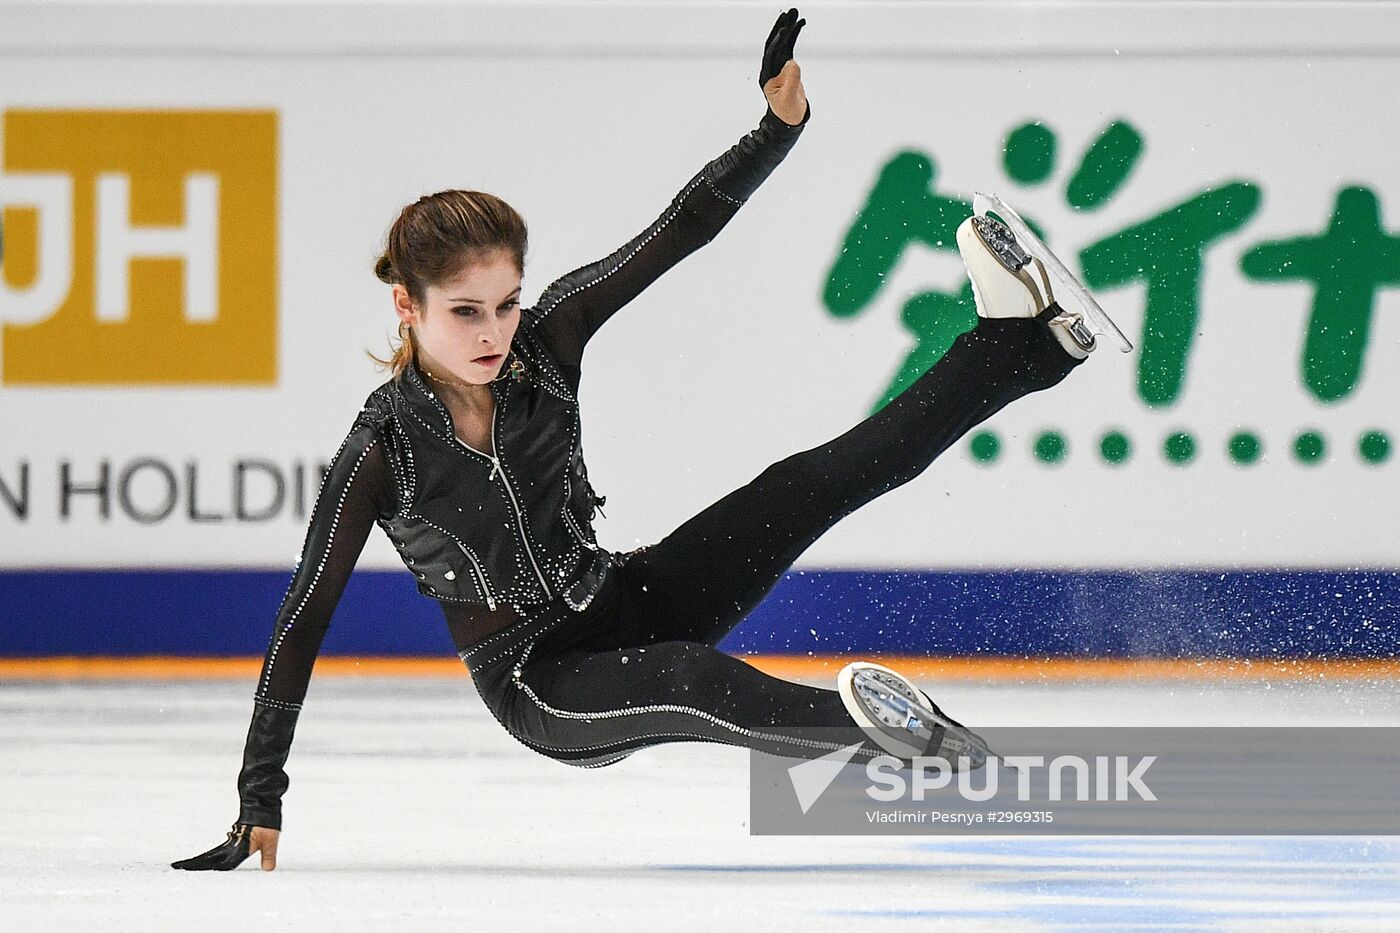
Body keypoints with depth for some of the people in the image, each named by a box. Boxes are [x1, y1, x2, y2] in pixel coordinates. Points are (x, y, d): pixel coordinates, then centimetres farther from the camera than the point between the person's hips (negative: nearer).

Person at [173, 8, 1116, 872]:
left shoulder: (541, 345, -8)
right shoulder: (382, 451, -19)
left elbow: (681, 230, -11)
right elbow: (303, 622, -16)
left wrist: (781, 125, -26)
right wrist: (261, 802, -19)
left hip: (623, 603, 5)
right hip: (537, 686, -5)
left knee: (807, 486, -12)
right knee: (687, 682, -38)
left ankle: (1023, 343, -16)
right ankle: (877, 724, -59)